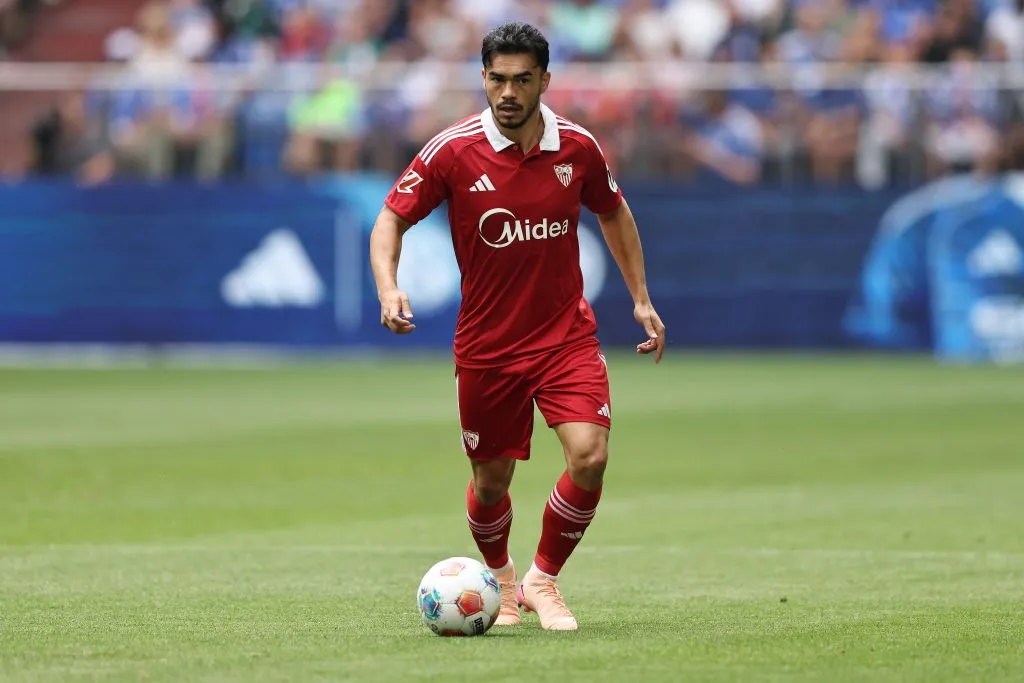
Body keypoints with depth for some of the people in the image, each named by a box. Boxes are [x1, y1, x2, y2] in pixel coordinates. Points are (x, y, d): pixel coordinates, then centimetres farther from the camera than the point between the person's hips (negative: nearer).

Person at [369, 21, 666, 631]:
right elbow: (393, 217, -5)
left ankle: (544, 581, 5)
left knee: (590, 458, -18)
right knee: (491, 481, 8)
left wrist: (641, 300, 13)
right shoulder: (454, 151, -12)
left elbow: (613, 213, 14)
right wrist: (388, 288, -23)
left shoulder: (577, 147, -4)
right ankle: (502, 582, 40)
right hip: (486, 345, -1)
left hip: (567, 334, 1)